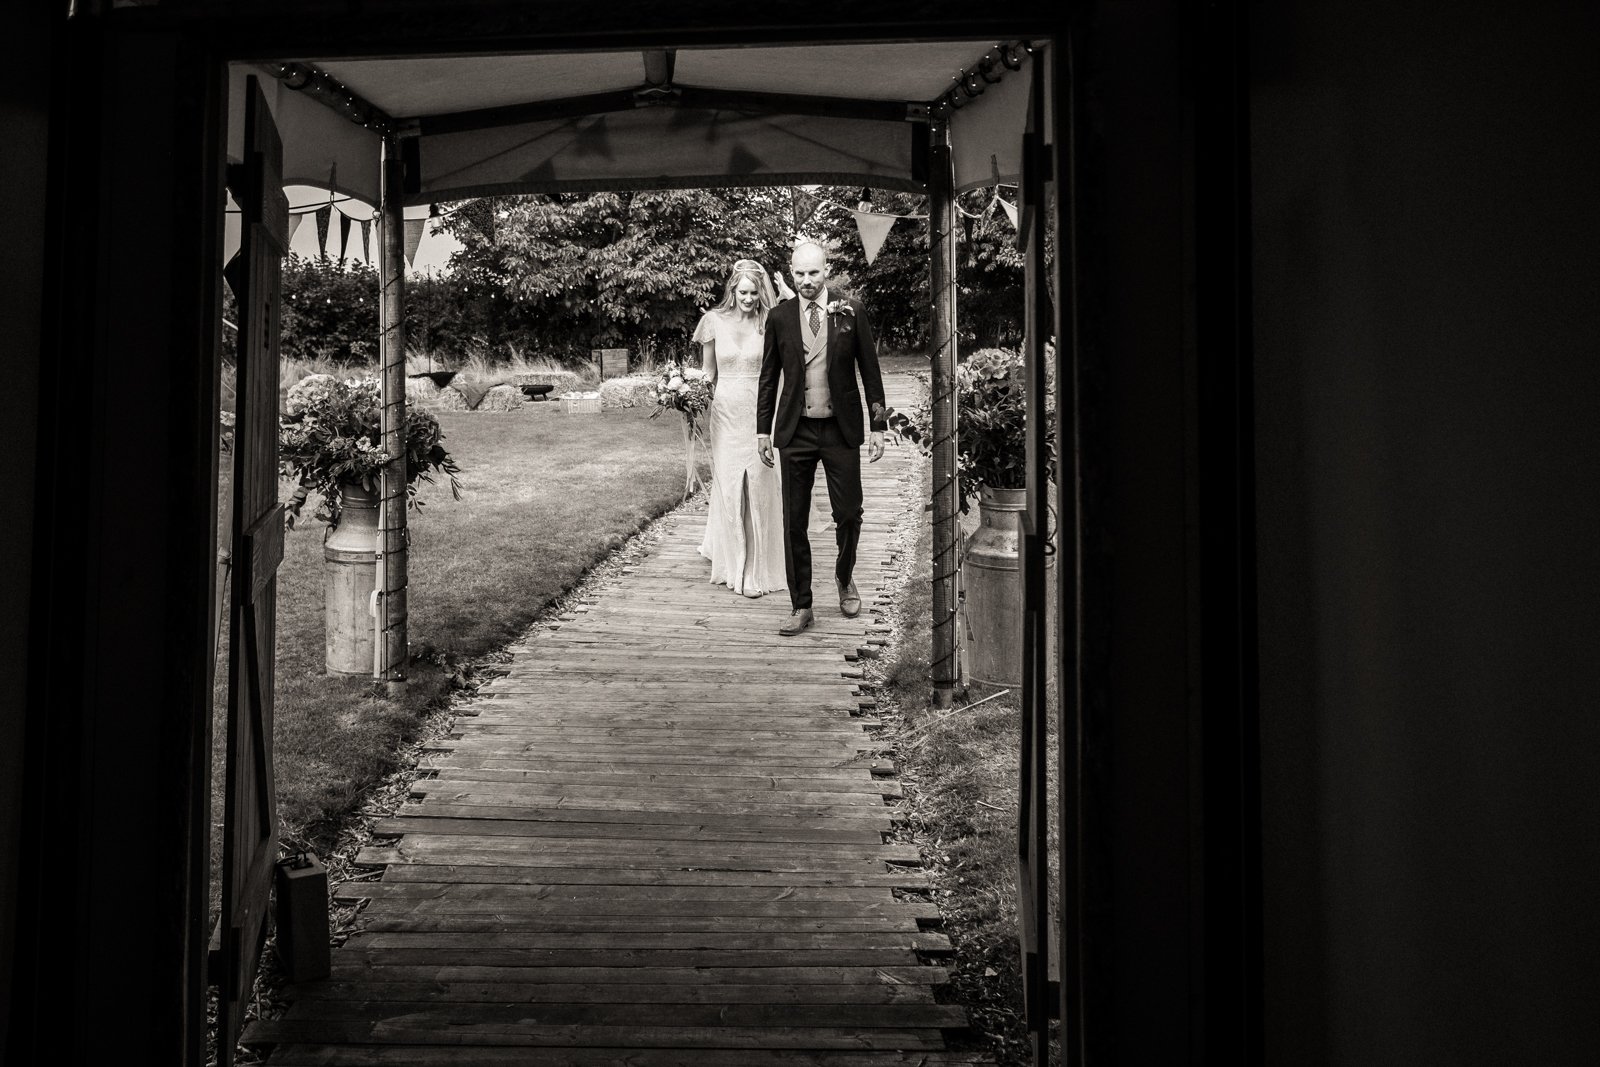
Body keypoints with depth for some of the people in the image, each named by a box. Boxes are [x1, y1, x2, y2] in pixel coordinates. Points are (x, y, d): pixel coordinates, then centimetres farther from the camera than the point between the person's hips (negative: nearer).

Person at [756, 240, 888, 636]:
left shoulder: (852, 311, 0)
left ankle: (844, 575, 32)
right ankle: (801, 606, 13)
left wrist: (879, 426, 0)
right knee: (794, 522, 3)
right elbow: (769, 377, 9)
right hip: (795, 431, 1)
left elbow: (870, 370, 3)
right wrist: (763, 430, 6)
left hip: (841, 429, -1)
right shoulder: (779, 317, 3)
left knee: (849, 514, 2)